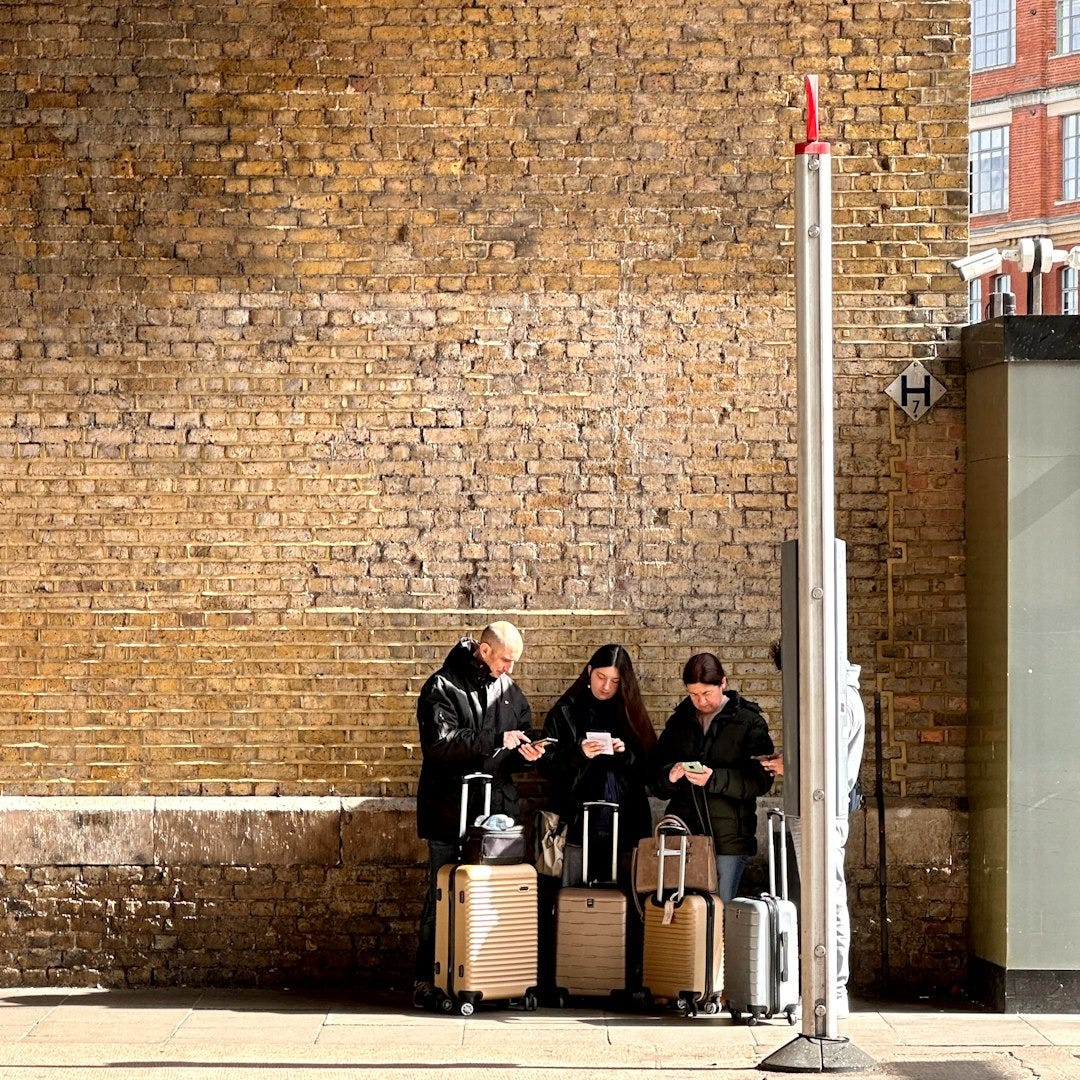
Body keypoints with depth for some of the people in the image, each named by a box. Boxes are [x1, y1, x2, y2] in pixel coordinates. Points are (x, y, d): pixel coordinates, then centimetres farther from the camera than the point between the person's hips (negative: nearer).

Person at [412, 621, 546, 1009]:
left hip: (498, 812, 5)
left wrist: (525, 755, -2)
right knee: (442, 898, -1)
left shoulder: (510, 692, 14)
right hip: (450, 813, -5)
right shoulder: (442, 688, -5)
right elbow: (440, 743, -19)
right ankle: (427, 980, 6)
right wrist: (496, 740, -20)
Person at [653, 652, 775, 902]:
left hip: (729, 838, -4)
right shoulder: (680, 721, 14)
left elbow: (761, 780, -9)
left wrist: (715, 779, -21)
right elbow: (656, 781, 13)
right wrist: (670, 776, -11)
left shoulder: (749, 721, 0)